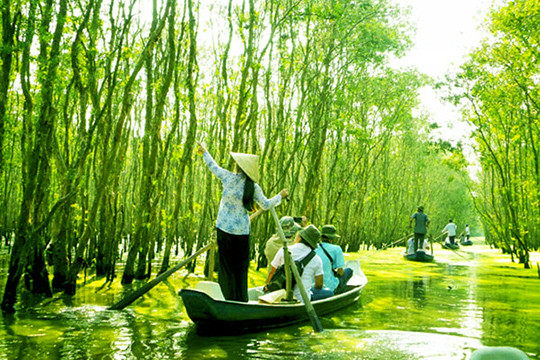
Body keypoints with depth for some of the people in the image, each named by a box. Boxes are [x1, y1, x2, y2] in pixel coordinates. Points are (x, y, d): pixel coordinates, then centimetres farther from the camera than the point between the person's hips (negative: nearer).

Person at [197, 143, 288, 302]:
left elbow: (213, 167, 10)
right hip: (242, 231, 1)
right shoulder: (253, 187, -6)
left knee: (226, 266, 7)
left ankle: (228, 298, 9)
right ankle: (241, 300, 17)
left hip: (224, 228, -1)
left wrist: (204, 152, 28)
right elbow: (266, 205, 5)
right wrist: (280, 196, 22)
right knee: (241, 267, 12)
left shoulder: (229, 177, -8)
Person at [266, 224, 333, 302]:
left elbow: (272, 272, 5)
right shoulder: (316, 260, -7)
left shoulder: (283, 251, -4)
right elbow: (319, 285, -1)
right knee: (329, 293, 15)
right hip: (302, 300, -4)